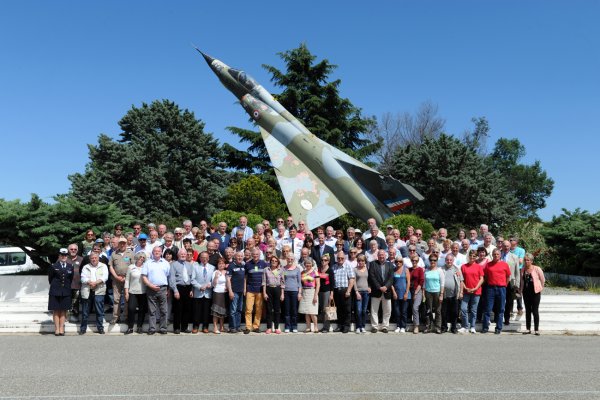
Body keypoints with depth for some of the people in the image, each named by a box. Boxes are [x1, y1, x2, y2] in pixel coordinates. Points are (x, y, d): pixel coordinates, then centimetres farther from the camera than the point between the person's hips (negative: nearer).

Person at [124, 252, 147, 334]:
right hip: (132, 292, -1)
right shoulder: (130, 267, 5)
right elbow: (127, 280, 5)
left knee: (142, 310, 4)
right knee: (131, 309, -6)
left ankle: (139, 327, 15)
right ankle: (130, 327, 5)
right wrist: (126, 292, -1)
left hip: (143, 292, 1)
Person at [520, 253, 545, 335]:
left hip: (535, 293, -4)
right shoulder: (523, 269, 3)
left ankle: (536, 329, 4)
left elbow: (543, 280, 1)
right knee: (527, 310, 9)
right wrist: (520, 289, 10)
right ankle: (528, 329, 16)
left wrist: (539, 288, 5)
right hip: (526, 292, 4)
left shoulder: (537, 269, -9)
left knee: (535, 311, -3)